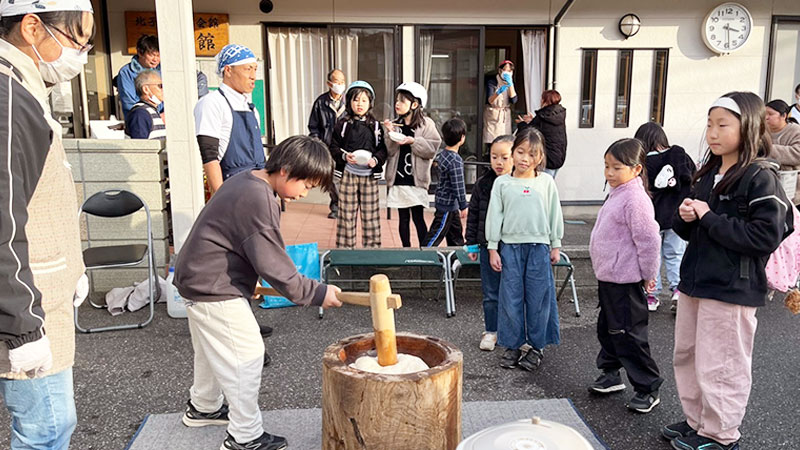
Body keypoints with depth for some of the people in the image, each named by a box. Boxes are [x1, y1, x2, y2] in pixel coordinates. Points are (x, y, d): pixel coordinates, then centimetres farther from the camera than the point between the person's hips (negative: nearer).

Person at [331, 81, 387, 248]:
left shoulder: (375, 125, 6)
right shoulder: (343, 124, 3)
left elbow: (383, 149, 6)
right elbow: (334, 147, 3)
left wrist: (376, 160, -13)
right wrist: (344, 156, -15)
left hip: (369, 174, 1)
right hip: (348, 173, -1)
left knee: (370, 214, 5)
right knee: (346, 213, 3)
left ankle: (372, 247, 15)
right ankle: (344, 247, 12)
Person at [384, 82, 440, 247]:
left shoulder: (426, 124, -2)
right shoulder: (396, 124, 9)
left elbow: (433, 148, -11)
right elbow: (390, 151, 1)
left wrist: (413, 141, -18)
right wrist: (391, 134, -12)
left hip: (416, 180, -4)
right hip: (398, 179, 4)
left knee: (418, 218, -3)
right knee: (403, 218, 10)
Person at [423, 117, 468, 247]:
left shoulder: (442, 154, 2)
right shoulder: (455, 160, -25)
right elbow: (458, 186, -23)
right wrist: (463, 206, -13)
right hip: (447, 204, -10)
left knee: (456, 232, 21)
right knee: (436, 235, -1)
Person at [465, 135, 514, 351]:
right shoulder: (483, 184, 0)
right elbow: (473, 214, 7)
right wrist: (471, 243, 6)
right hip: (488, 246, 2)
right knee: (490, 293, 12)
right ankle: (491, 331, 27)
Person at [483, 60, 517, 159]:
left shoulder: (511, 82, 7)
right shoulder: (492, 81, -7)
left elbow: (513, 100, -9)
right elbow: (489, 101, -20)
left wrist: (510, 84, -18)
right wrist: (498, 92, -39)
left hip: (505, 116, 4)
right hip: (492, 115, -4)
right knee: (490, 145, -11)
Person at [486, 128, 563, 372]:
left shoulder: (546, 182, 4)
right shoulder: (502, 183, 2)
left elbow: (555, 215, 9)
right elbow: (494, 216, 3)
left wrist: (555, 245, 9)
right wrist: (493, 248, 1)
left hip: (539, 246, 0)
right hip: (510, 246, 0)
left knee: (539, 298, 5)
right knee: (511, 297, 4)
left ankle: (537, 346, 19)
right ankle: (512, 346, 16)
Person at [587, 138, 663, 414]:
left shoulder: (635, 199, -20)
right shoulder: (616, 194, 11)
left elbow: (649, 240, -22)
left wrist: (648, 275, -14)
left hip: (625, 280, -10)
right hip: (607, 277, 10)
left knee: (628, 334, -2)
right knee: (607, 329, 19)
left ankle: (647, 389, 10)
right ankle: (611, 375, 35)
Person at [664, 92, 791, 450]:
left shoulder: (761, 179, -13)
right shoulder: (707, 175, 11)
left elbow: (765, 236, -23)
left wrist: (709, 218, -20)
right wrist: (685, 217, -5)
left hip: (732, 289, -8)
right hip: (695, 282, 8)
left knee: (719, 366, 3)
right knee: (686, 357, 17)